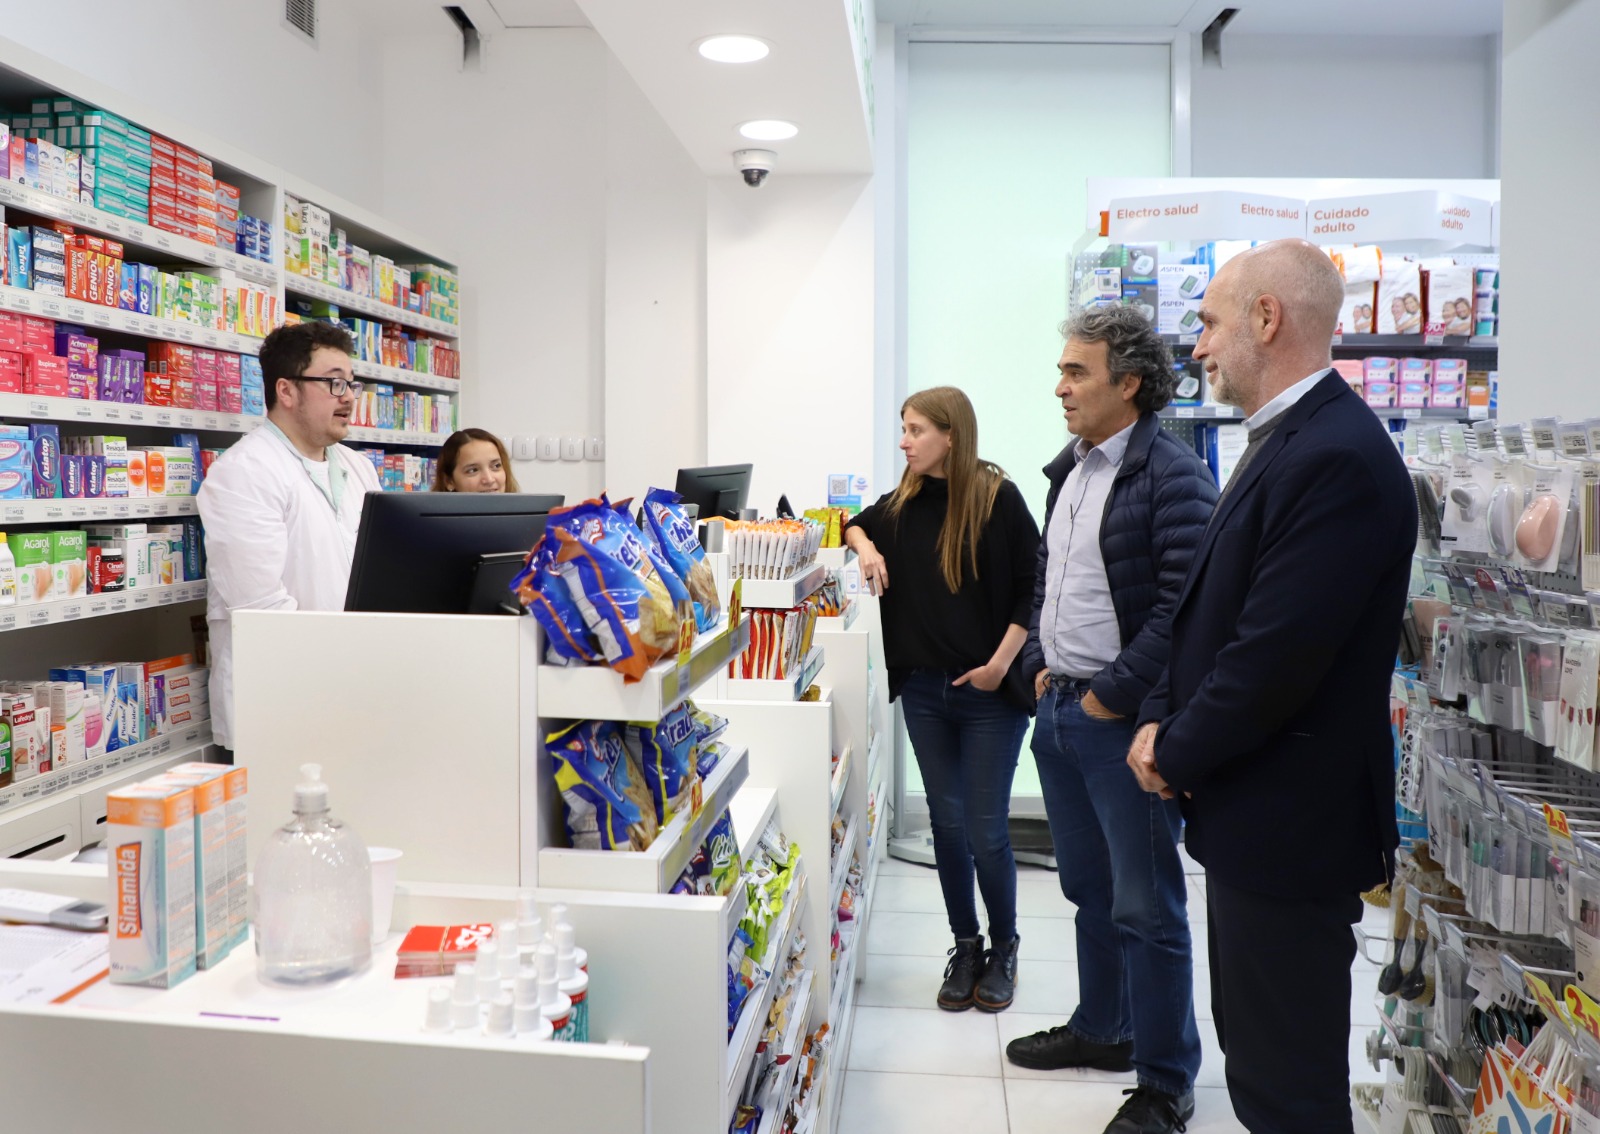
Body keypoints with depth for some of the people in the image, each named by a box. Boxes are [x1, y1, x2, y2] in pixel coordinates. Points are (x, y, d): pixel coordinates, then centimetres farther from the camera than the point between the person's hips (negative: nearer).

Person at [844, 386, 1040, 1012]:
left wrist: (1002, 662, -14)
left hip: (989, 694, -4)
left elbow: (1034, 586, -8)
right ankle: (965, 947, 28)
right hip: (924, 690, 5)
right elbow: (859, 524, 26)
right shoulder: (904, 503, 6)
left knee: (986, 832, 1)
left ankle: (1003, 947, 24)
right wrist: (866, 545, 4)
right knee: (947, 824, 11)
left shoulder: (997, 498, -9)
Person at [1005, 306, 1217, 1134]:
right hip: (1058, 709, 8)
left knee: (1146, 906, 2)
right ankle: (1102, 1030, 39)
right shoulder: (1068, 470, 12)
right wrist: (1040, 667, 9)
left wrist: (1110, 696, -16)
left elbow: (1182, 606, -20)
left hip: (1124, 721, -8)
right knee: (1088, 888, 21)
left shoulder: (1172, 476, -15)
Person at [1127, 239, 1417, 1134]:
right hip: (1254, 813, 10)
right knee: (1254, 1051, 23)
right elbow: (1212, 611, 14)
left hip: (1291, 826, -10)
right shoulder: (1285, 442, 11)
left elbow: (1278, 655, -25)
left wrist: (1179, 757, -11)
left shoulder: (1339, 457, -22)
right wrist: (1163, 719, 1)